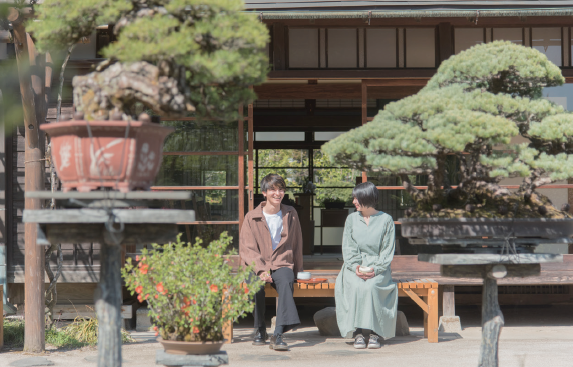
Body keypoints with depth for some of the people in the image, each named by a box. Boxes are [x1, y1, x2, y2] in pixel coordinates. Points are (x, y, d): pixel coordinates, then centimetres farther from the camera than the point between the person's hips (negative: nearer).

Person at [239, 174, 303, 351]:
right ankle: (260, 330, -13)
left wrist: (297, 270, 16)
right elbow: (246, 249, -3)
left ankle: (278, 334, -43)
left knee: (286, 282, -35)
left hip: (282, 264, 1)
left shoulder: (290, 214, 12)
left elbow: (297, 243, 20)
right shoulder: (252, 217, 3)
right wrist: (261, 270, -18)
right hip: (257, 266, -1)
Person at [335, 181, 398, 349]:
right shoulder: (352, 219, 12)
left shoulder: (386, 220, 5)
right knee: (355, 286, -32)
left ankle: (375, 333, -27)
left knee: (370, 286, -34)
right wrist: (355, 266, -14)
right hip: (354, 266, 2)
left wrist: (375, 269, -16)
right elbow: (348, 248, 6)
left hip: (378, 268, -2)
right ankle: (357, 333, -29)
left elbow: (387, 251, 1)